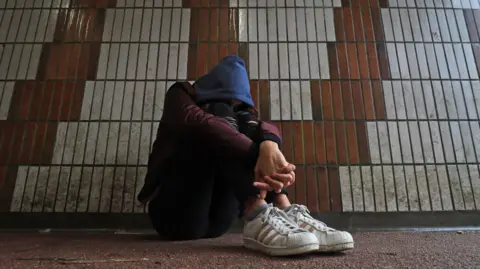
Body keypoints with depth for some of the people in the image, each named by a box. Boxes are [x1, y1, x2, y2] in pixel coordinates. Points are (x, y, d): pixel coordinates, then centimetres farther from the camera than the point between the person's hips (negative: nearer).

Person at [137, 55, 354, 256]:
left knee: (245, 125, -13)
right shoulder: (180, 94, 2)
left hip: (214, 221, 4)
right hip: (175, 213, -3)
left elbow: (264, 127, -14)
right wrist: (257, 155, -37)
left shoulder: (237, 110, 11)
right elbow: (199, 122, -24)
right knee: (220, 114, -21)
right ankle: (259, 215, -40)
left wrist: (269, 145, -39)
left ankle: (284, 212, -29)